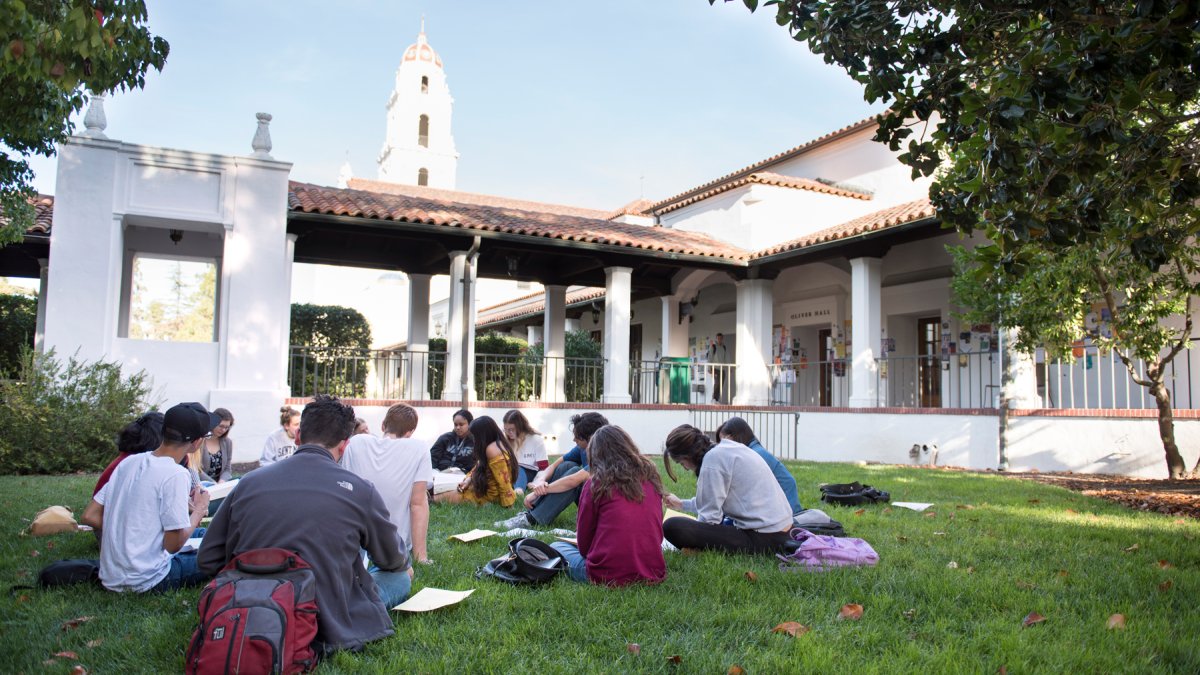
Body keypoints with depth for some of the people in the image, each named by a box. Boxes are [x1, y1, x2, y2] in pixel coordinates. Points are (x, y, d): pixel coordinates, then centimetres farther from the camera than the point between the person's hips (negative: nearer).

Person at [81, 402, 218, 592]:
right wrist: (199, 511, -3)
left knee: (200, 533, 22)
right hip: (146, 582, -6)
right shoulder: (176, 475, -21)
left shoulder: (128, 462, 1)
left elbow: (89, 516, 4)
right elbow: (173, 545, -19)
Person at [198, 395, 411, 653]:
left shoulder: (248, 483, -3)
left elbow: (208, 560, 5)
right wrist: (405, 566, 31)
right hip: (330, 629, -4)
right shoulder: (360, 490, -11)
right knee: (401, 576, 20)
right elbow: (394, 560, 7)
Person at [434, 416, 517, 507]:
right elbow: (480, 465, 15)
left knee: (452, 496, 2)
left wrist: (508, 504, -22)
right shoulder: (498, 443, 5)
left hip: (491, 495, -9)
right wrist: (469, 479, 0)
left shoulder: (492, 449, -26)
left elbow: (504, 481, -26)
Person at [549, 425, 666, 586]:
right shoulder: (651, 478, 6)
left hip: (608, 576, -4)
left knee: (556, 547, 20)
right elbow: (657, 534, 13)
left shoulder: (595, 484, -6)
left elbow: (583, 543, 1)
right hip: (653, 574, 4)